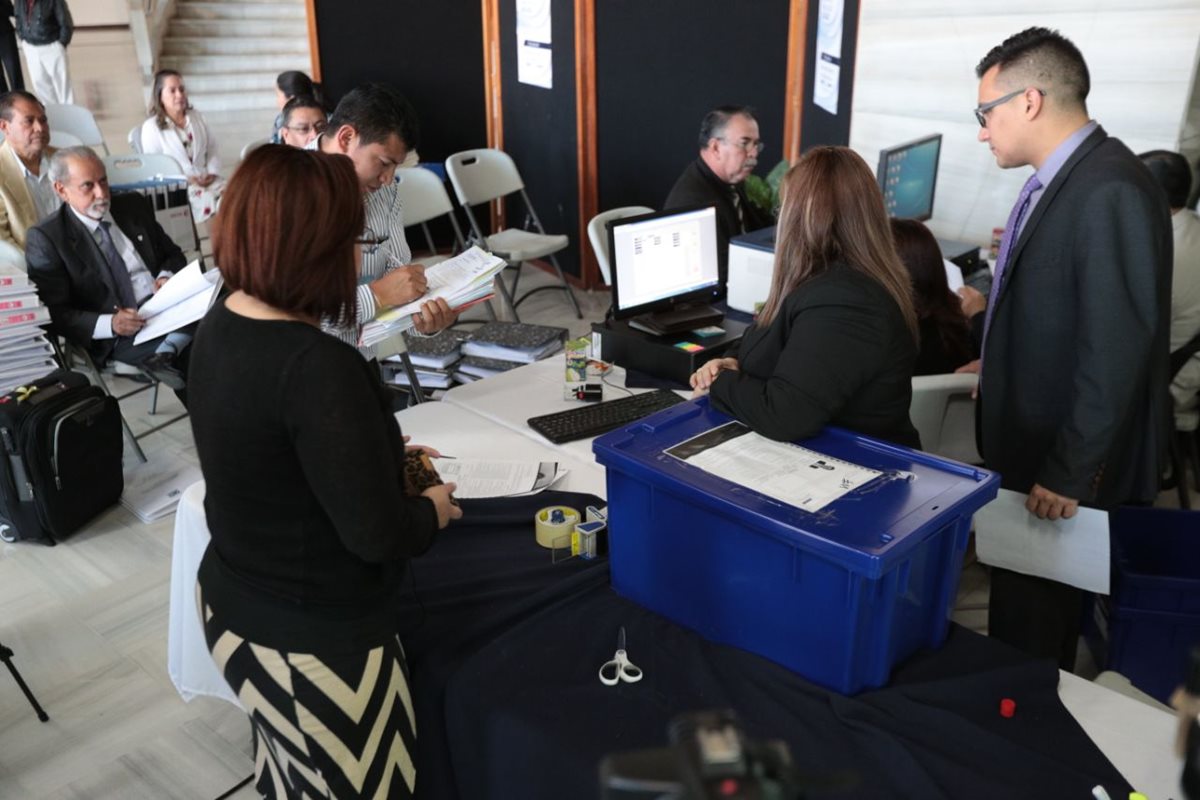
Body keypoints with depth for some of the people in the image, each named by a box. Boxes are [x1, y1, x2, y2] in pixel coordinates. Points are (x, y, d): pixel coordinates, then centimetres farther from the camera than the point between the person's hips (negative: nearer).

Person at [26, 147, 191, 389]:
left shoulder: (134, 207, 13)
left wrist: (167, 277, -3)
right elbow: (53, 314, -5)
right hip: (117, 338, -6)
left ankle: (166, 353, -34)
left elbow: (172, 254, 22)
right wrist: (109, 324, -23)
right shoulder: (45, 238, -1)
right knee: (190, 353, -35)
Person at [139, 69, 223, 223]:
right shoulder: (151, 127, 0)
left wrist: (212, 173, -4)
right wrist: (185, 180, -17)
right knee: (208, 201, -34)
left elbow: (212, 150, 17)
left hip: (206, 180, 5)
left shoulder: (196, 117, 16)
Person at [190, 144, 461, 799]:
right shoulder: (318, 367, -30)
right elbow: (377, 536, -25)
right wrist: (430, 509, -6)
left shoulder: (221, 325, -2)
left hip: (235, 609, 9)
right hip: (315, 645, -8)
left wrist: (383, 454, 13)